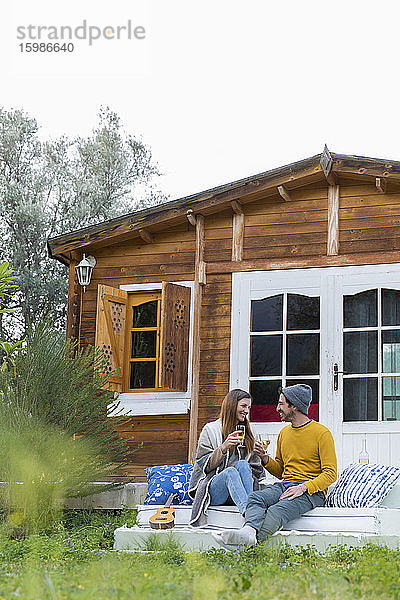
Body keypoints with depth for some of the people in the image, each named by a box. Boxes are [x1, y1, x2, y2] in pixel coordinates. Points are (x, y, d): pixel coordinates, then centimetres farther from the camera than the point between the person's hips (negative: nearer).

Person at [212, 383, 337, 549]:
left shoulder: (322, 433, -1)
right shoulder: (284, 433, 20)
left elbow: (330, 473, -6)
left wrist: (303, 487, -20)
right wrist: (264, 458, 6)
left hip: (312, 490, -6)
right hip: (285, 485, 6)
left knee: (279, 510, -36)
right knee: (255, 498, -26)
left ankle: (245, 538, -60)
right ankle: (250, 530, -56)